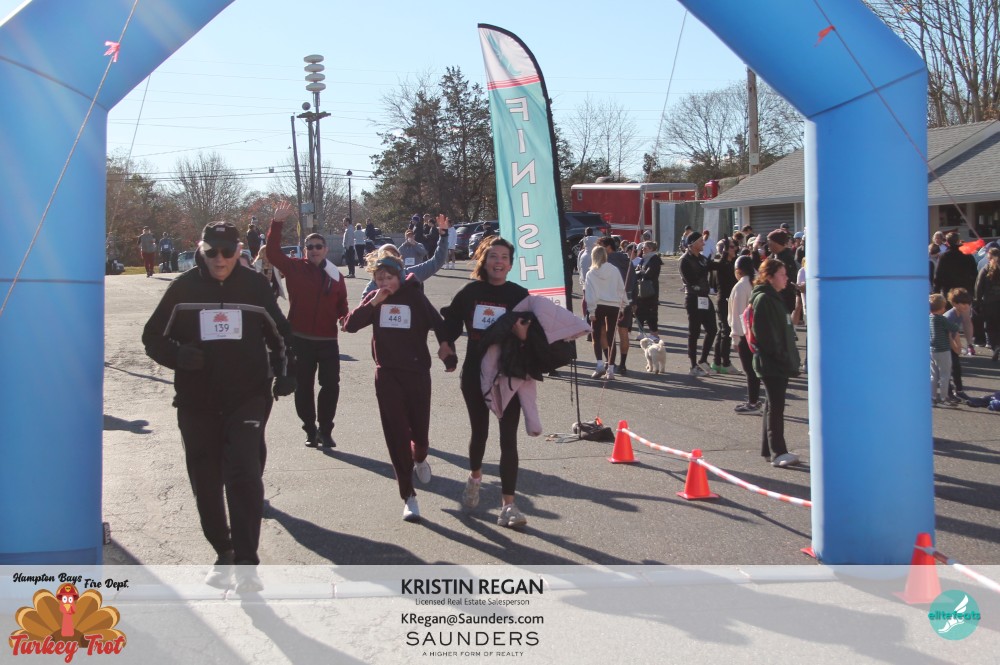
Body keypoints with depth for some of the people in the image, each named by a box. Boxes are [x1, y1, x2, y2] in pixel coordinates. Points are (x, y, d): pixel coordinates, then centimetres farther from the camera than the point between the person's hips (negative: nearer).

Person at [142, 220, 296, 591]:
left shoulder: (255, 286, 2)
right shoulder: (183, 288, 1)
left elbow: (280, 334, 15)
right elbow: (153, 337, 5)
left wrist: (285, 373, 1)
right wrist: (178, 355, -15)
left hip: (248, 399, -1)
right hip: (196, 403, 2)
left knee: (244, 474, -14)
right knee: (206, 483, 7)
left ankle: (246, 562, -9)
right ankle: (224, 553, 25)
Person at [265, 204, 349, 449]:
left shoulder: (335, 275, 6)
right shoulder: (295, 268, 0)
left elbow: (342, 305, 13)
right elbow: (273, 252, -12)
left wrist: (346, 318, -8)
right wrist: (277, 223, -20)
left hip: (328, 339, 1)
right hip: (300, 339, -1)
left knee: (331, 385, 0)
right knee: (303, 387, 7)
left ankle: (325, 429, 14)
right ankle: (310, 430, 20)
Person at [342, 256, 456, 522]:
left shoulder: (415, 296, -2)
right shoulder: (374, 300, 4)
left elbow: (437, 323, 0)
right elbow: (350, 325, -6)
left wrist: (447, 350, -12)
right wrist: (374, 302, -15)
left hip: (418, 373, -1)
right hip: (387, 375, 1)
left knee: (420, 430, 6)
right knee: (397, 435, -2)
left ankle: (420, 460, 44)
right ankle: (408, 497, 4)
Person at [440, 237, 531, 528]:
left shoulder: (519, 295, -5)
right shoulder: (470, 292, -2)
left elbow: (532, 334, -4)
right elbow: (451, 321, 7)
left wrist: (524, 334, -26)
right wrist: (446, 345, -9)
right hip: (475, 373, 2)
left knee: (508, 439, -6)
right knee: (479, 431, 19)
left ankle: (508, 506, -4)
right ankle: (475, 477, 48)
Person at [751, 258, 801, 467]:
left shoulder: (774, 298, 18)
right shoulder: (763, 299, -14)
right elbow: (765, 334, -21)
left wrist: (788, 357, 16)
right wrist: (781, 356, -20)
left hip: (779, 363, 10)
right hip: (771, 363, -10)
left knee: (774, 405, 13)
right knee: (775, 406, -8)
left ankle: (768, 449, 19)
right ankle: (778, 452, -7)